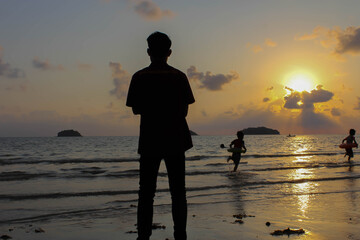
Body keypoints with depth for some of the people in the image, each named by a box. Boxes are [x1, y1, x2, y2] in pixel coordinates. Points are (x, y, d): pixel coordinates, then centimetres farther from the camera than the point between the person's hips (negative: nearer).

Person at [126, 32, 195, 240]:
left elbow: (135, 109, 2)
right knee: (178, 192, 8)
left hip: (149, 140, 0)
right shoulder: (179, 77, -1)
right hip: (175, 140, 1)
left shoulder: (139, 77, -3)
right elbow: (185, 111, 2)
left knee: (146, 193, 7)